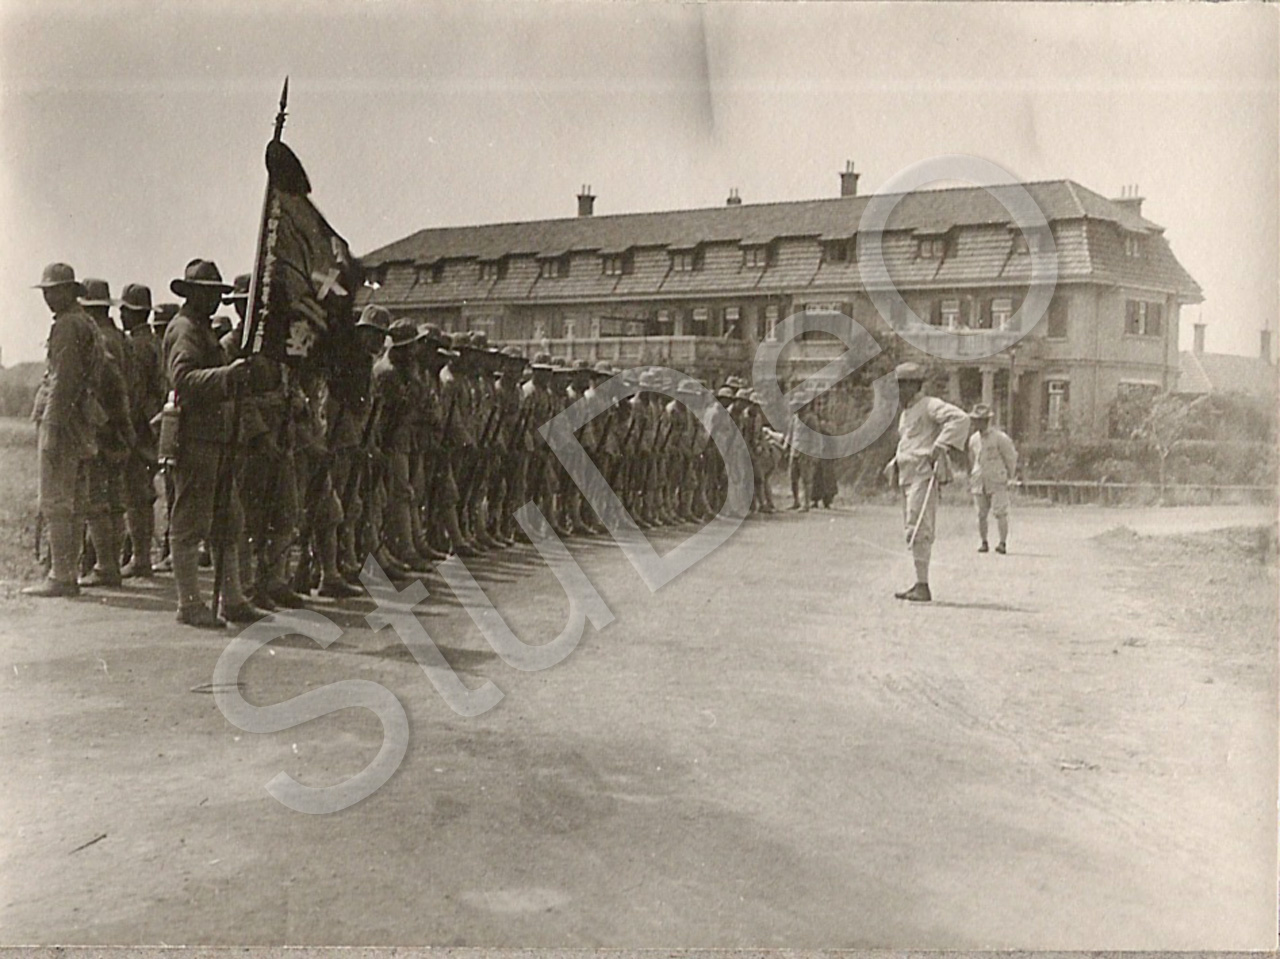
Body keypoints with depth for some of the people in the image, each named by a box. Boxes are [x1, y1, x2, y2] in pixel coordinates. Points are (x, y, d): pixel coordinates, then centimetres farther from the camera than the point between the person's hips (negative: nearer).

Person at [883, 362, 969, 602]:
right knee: (914, 530, 11)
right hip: (908, 476, 10)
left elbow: (960, 418, -21)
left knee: (918, 530, -15)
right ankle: (919, 585, 16)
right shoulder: (906, 413, 23)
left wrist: (940, 446, -26)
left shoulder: (930, 406, -6)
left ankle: (923, 586, -14)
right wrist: (894, 464, 20)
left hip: (924, 475, -10)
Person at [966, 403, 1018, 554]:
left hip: (997, 482, -5)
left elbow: (1011, 458, 2)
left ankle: (1003, 543, -10)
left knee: (1000, 512, -11)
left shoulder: (1000, 438, -6)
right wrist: (971, 479, 20)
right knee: (981, 514, 4)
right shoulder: (973, 439, 11)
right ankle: (984, 542, 13)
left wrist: (1009, 478, 5)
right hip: (979, 483, 5)